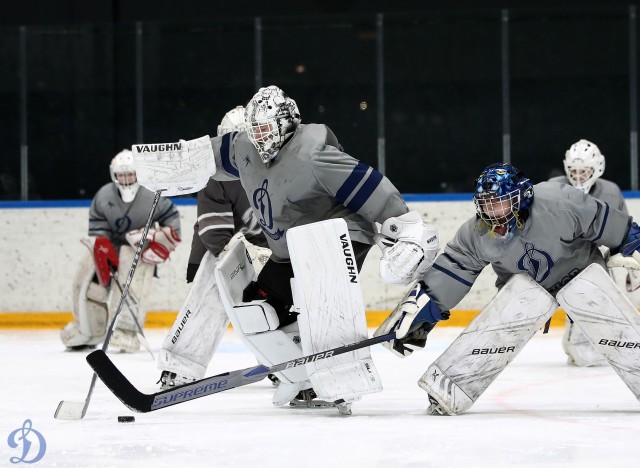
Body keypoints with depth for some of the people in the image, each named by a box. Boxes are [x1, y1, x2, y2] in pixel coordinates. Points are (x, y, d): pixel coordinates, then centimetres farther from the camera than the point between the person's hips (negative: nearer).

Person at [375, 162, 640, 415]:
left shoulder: (558, 203, -31)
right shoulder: (477, 234, -19)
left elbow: (609, 224, -19)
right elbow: (450, 271, -11)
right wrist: (418, 308, -16)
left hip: (579, 267, -2)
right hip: (527, 282, 2)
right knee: (497, 321, -21)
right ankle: (446, 388, -19)